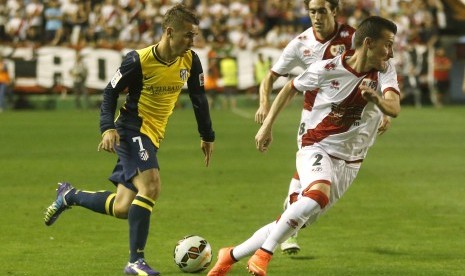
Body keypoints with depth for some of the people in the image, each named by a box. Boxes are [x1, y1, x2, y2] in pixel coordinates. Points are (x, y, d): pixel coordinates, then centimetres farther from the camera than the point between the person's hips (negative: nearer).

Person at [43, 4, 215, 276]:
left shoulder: (191, 61, -2)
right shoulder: (139, 60, -17)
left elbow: (199, 98, 13)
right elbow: (111, 92, -7)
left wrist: (207, 136, 17)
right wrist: (108, 128, -20)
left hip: (153, 136, 6)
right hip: (133, 129, -6)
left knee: (121, 209, 6)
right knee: (151, 187, -27)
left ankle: (69, 195, 30)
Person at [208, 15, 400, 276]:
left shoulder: (384, 74, -6)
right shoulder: (327, 69, -11)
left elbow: (394, 109, -23)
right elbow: (290, 88, 7)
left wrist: (376, 98, -45)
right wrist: (267, 126, 7)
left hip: (348, 164, 4)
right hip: (316, 148, -4)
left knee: (295, 222, 4)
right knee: (319, 194, -35)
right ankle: (264, 253, -24)